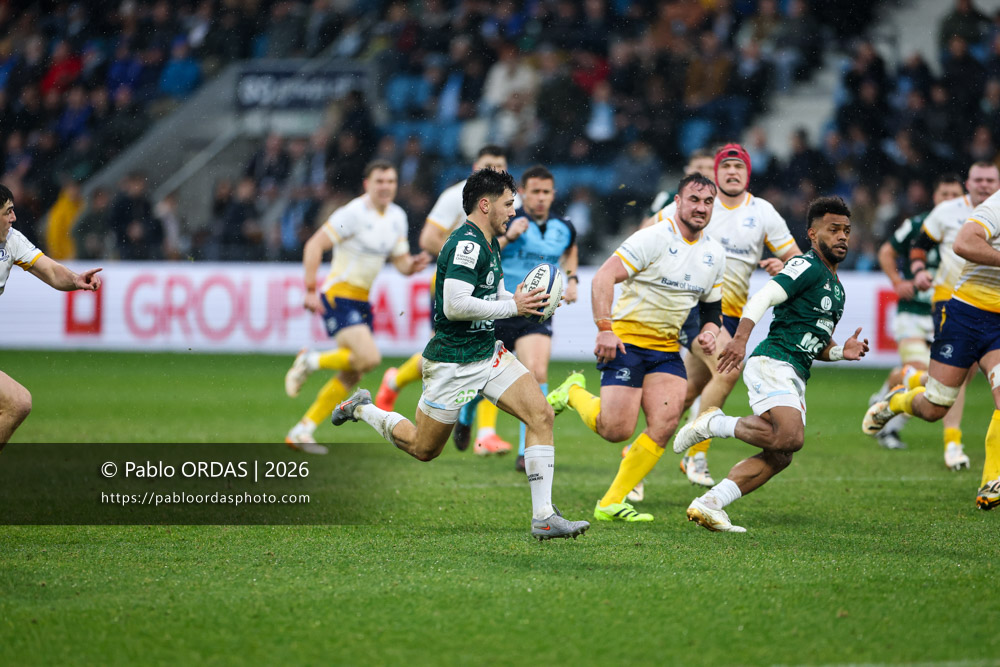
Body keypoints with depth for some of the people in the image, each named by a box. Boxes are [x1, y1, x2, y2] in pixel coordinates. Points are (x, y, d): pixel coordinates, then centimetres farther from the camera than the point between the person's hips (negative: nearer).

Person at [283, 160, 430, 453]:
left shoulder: (396, 217, 8)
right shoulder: (354, 214, -15)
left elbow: (401, 263, 12)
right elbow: (314, 246, -16)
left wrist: (413, 264, -12)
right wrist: (311, 290, -20)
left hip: (362, 301, 8)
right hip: (338, 296, -8)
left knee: (351, 376, 7)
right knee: (369, 357, -24)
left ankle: (301, 432, 15)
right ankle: (310, 361, -1)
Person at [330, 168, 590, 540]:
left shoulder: (488, 244, 10)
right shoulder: (466, 244, -21)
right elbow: (454, 305, -30)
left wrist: (528, 302, 5)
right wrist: (513, 306, -23)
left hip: (489, 353, 8)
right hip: (452, 363, -8)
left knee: (541, 415, -11)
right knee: (423, 449, 8)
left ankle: (544, 518, -12)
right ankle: (362, 409, 35)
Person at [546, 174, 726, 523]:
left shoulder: (715, 253, 10)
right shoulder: (653, 238, -13)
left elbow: (711, 306, 23)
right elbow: (603, 277, -17)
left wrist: (709, 331, 1)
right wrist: (604, 328, -25)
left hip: (667, 349, 6)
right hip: (627, 340, -6)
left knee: (666, 423, -15)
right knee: (616, 430, -14)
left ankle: (611, 503, -5)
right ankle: (574, 393, 20)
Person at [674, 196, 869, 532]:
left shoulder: (836, 288, 24)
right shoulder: (807, 267, -6)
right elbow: (761, 299, -19)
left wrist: (841, 352, 10)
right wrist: (740, 338, -34)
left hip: (795, 378, 10)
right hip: (772, 363, -9)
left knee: (778, 457, 0)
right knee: (790, 437, -28)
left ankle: (707, 504, 0)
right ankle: (715, 423, -10)